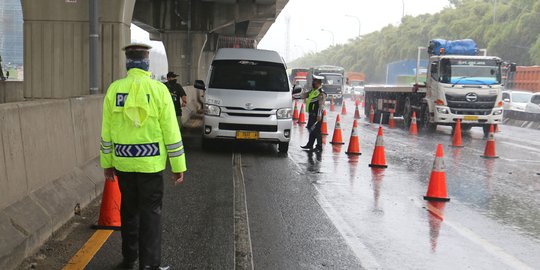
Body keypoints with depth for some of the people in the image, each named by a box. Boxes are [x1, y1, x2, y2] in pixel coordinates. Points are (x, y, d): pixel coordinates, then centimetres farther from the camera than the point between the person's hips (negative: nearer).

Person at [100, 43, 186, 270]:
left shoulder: (114, 89, -1)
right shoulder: (158, 90, -8)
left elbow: (106, 131, 3)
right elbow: (171, 132, -8)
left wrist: (107, 163, 12)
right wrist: (178, 166, -1)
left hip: (123, 161, 3)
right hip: (151, 162, -3)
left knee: (129, 210, 17)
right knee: (150, 213, 4)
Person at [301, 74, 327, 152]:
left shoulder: (321, 93, -14)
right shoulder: (312, 91, 15)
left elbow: (321, 105, -20)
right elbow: (303, 96, 20)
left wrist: (319, 115, -25)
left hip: (317, 115, -9)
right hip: (311, 114, 10)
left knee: (317, 131, -7)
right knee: (311, 130, 17)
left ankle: (319, 147, -2)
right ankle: (310, 145, 28)